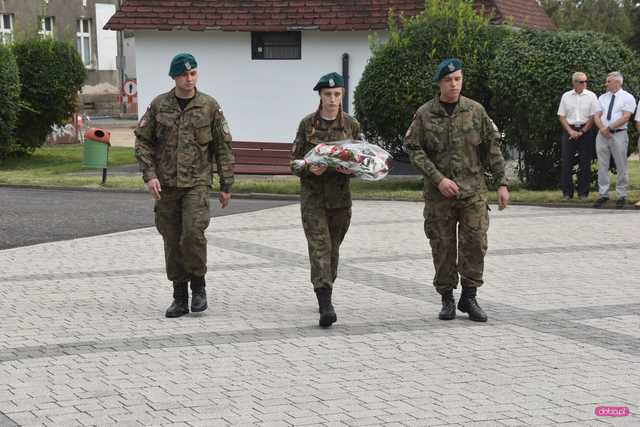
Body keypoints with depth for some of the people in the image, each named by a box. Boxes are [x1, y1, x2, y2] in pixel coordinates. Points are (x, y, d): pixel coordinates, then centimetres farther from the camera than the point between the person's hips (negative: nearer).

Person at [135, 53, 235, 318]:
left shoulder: (209, 106, 2)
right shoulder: (159, 105, 4)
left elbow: (223, 147, 6)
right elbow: (142, 141, 6)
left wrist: (226, 186, 5)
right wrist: (149, 175, -6)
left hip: (197, 183, -2)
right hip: (166, 184, 2)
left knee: (193, 233, -18)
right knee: (172, 241, 5)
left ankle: (198, 285, 5)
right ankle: (180, 298, 16)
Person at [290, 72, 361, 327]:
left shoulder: (352, 125, 5)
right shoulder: (307, 124, 1)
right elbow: (295, 161, 2)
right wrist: (309, 169, -18)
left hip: (341, 194, 2)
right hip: (313, 194, -2)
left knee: (333, 248, 12)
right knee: (319, 248, -11)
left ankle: (324, 294, 31)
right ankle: (326, 306, -18)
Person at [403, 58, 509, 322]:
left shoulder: (475, 111, 4)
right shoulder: (424, 114, 0)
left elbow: (492, 148, 7)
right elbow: (414, 150, -4)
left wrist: (501, 183, 3)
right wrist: (438, 179, -13)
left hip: (473, 190, 1)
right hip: (438, 193, -1)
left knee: (475, 243, -5)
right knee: (443, 247, 4)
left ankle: (469, 296, 9)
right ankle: (447, 300, 16)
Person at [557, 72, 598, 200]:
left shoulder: (591, 96, 2)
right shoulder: (566, 96, 7)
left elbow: (593, 116, -2)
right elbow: (561, 116, 7)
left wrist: (582, 132, -8)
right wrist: (570, 131, -5)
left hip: (585, 130, -1)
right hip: (569, 130, 1)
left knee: (585, 163, 0)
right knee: (567, 162, -1)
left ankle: (583, 192, 7)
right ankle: (567, 192, 6)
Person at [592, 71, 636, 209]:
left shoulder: (627, 98, -2)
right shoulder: (603, 97, 14)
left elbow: (625, 117, -12)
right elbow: (597, 116, 8)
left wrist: (609, 128, -17)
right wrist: (602, 129, -11)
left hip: (619, 134, -5)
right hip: (602, 135, 5)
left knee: (621, 167, 1)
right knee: (602, 166, 5)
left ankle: (621, 196, 9)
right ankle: (603, 194, 11)